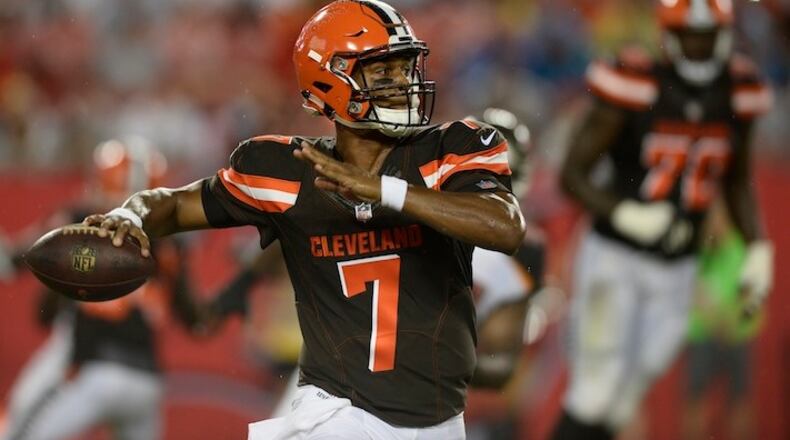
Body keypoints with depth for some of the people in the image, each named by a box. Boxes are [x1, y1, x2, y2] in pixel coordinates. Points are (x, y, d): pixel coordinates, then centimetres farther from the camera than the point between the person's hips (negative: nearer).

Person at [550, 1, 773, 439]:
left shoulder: (737, 94, -1)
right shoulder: (634, 87, -16)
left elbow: (737, 181, 15)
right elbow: (573, 175, -12)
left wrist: (758, 249, 2)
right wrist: (625, 214, -29)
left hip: (676, 269, 4)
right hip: (615, 256, -4)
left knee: (622, 402, 8)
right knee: (595, 390, -7)